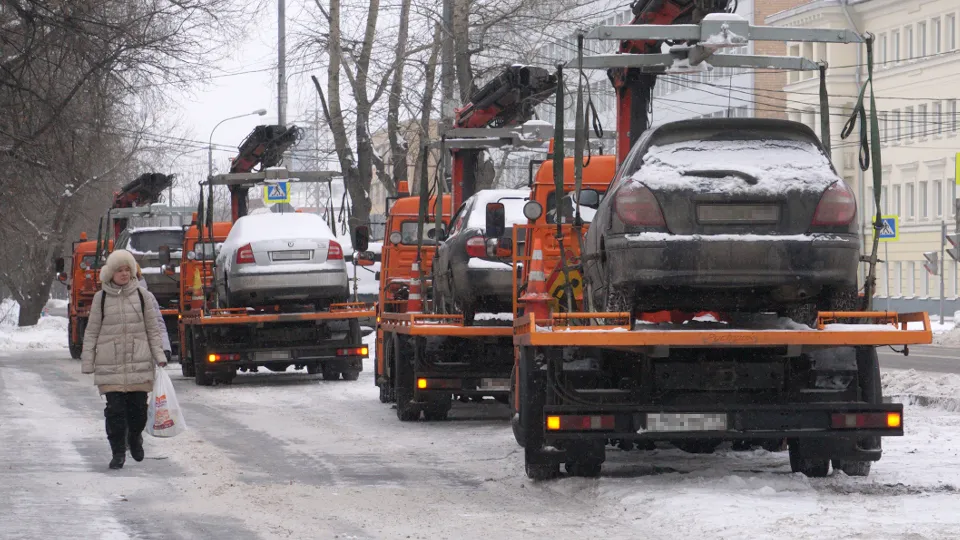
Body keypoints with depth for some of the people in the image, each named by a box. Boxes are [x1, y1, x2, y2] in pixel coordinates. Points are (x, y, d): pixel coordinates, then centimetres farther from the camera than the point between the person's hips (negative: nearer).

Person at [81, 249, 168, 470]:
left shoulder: (142, 295, 6)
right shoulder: (101, 298, 4)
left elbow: (152, 328, 10)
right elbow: (92, 332, 7)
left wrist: (159, 355, 1)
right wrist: (88, 362, 4)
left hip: (139, 361, 1)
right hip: (110, 365, -1)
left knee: (138, 406, 4)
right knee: (115, 409, -6)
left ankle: (135, 437, 34)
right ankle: (118, 452, 3)